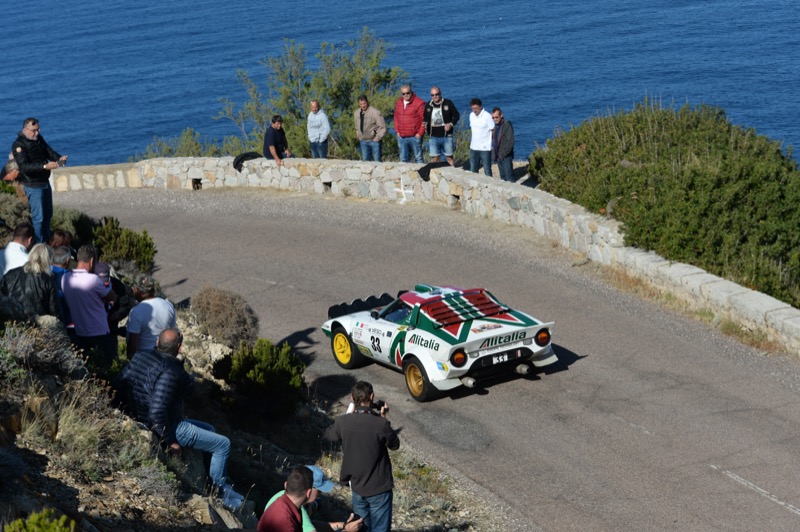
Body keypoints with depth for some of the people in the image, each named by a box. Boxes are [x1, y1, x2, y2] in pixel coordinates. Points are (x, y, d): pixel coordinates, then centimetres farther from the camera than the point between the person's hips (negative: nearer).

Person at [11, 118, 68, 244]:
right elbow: (24, 166, -28)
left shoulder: (39, 139, 6)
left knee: (48, 215, 18)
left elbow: (49, 152, 6)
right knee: (39, 217, -5)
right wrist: (45, 166, -38)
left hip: (45, 182, 8)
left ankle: (47, 242, 31)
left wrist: (59, 158, -18)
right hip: (33, 186, -8)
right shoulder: (19, 145, -18)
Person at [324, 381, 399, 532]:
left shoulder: (342, 422, -14)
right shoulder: (381, 424, -23)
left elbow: (329, 435, 9)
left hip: (357, 486, 3)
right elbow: (395, 445, -5)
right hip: (379, 488, -3)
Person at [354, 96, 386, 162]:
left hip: (374, 140, -5)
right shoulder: (356, 113, 3)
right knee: (365, 160, 7)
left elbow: (383, 127, -11)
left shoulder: (375, 112, -15)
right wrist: (359, 136, 11)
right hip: (363, 141, 5)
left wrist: (377, 137, -12)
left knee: (377, 161, -4)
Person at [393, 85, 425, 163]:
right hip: (401, 137, 6)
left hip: (415, 136, -6)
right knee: (404, 159, 10)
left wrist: (420, 133, -12)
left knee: (418, 158, 0)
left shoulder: (419, 102, -8)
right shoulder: (399, 102, 12)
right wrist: (397, 131, 11)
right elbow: (396, 117, 20)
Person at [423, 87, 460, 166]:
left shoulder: (448, 103, -3)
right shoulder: (428, 105, 5)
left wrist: (451, 124, -13)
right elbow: (425, 118, 16)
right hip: (433, 137, 2)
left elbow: (456, 115, 2)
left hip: (447, 136, -2)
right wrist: (425, 124, -6)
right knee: (434, 158, 3)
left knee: (449, 157, 4)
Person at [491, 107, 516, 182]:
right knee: (503, 178, 12)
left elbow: (510, 142, -17)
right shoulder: (495, 126, 10)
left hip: (506, 156, -7)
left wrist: (503, 154, -17)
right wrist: (494, 154, 6)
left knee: (509, 178, -7)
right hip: (498, 156, 7)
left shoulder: (507, 125, -12)